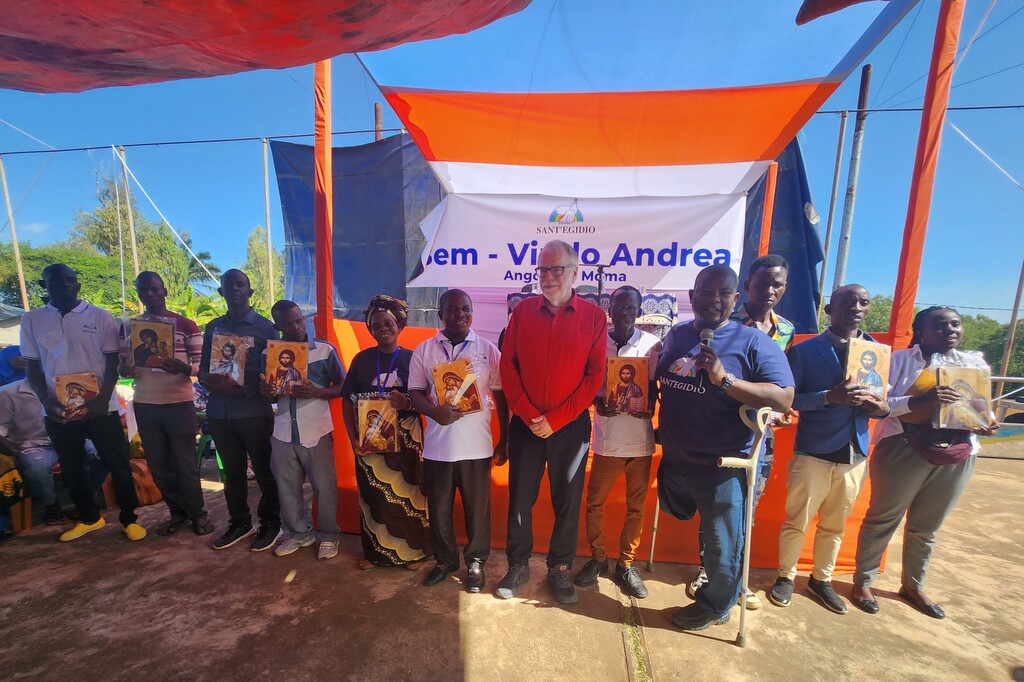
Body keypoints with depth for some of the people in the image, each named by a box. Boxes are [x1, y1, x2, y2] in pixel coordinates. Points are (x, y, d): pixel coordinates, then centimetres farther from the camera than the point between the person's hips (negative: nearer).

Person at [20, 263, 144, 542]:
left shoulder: (101, 317, -2)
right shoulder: (31, 320, 4)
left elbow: (113, 362, -2)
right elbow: (33, 367, 6)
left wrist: (103, 398, -13)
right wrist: (46, 401, -8)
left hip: (100, 408, -3)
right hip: (58, 411, 3)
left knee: (118, 465, 3)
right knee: (71, 468, 15)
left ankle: (129, 519, 17)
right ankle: (89, 517, 33)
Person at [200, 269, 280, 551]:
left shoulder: (264, 327, -2)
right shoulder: (214, 326, 11)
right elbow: (203, 369, 13)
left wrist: (243, 390, -18)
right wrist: (211, 380, -10)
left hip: (255, 412, -4)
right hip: (219, 413, 4)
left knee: (264, 471, 5)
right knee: (232, 472, 15)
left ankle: (271, 524, 21)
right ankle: (239, 523, 31)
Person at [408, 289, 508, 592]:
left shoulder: (488, 349, 0)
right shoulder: (424, 350, 1)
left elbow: (501, 395, 3)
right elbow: (415, 392, 2)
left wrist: (504, 439, 3)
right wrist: (434, 411, -20)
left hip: (476, 445, -1)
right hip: (437, 445, 1)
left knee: (477, 508, 12)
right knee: (439, 508, 16)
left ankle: (476, 561, 35)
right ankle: (445, 559, 40)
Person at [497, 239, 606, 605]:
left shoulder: (594, 317, -3)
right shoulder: (523, 311, 2)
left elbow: (595, 375, -6)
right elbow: (508, 366, 1)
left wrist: (555, 419, -11)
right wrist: (528, 414, -8)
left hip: (571, 425, -1)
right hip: (525, 423, 1)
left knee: (567, 501, 12)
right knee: (519, 498, 11)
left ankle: (560, 568, 34)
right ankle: (518, 565, 34)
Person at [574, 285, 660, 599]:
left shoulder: (652, 344, -2)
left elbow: (655, 386, 5)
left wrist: (649, 405, -15)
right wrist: (598, 402, -16)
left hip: (641, 440, 1)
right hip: (607, 439, 0)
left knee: (636, 507, 13)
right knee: (594, 503, 9)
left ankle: (626, 564, 33)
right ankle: (597, 559, 32)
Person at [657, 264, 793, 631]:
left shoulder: (753, 342, -12)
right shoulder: (676, 335, 4)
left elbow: (784, 398, -20)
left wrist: (725, 379, -30)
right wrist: (660, 429, 8)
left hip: (723, 466, -5)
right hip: (674, 460, 6)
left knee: (721, 545, 13)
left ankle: (714, 606, 40)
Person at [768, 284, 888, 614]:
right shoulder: (805, 350, -5)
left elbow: (886, 404, 10)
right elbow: (788, 398, -11)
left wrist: (880, 406, -12)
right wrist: (830, 396, -25)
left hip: (855, 453, 5)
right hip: (813, 451, -4)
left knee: (834, 525, 17)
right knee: (797, 521, 5)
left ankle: (821, 580, 35)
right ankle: (786, 576, 25)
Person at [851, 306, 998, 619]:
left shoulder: (974, 363, 11)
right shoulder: (901, 359, -5)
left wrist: (986, 423, -5)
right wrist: (920, 400, -27)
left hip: (956, 457, 5)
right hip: (903, 450, -5)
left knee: (927, 526, 17)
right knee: (883, 519, 6)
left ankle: (913, 585, 37)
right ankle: (863, 581, 22)